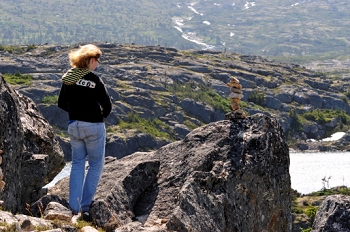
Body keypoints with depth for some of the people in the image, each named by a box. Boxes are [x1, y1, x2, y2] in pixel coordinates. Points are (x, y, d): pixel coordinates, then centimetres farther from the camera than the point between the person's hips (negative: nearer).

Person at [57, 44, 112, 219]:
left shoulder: (68, 78, -1)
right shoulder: (94, 80, -17)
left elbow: (62, 104, 7)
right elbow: (107, 106, -14)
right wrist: (100, 116, 6)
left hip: (74, 126, 5)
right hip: (94, 127, -5)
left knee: (77, 164, 14)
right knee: (96, 165, 9)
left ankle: (74, 208, 11)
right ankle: (85, 206, 4)